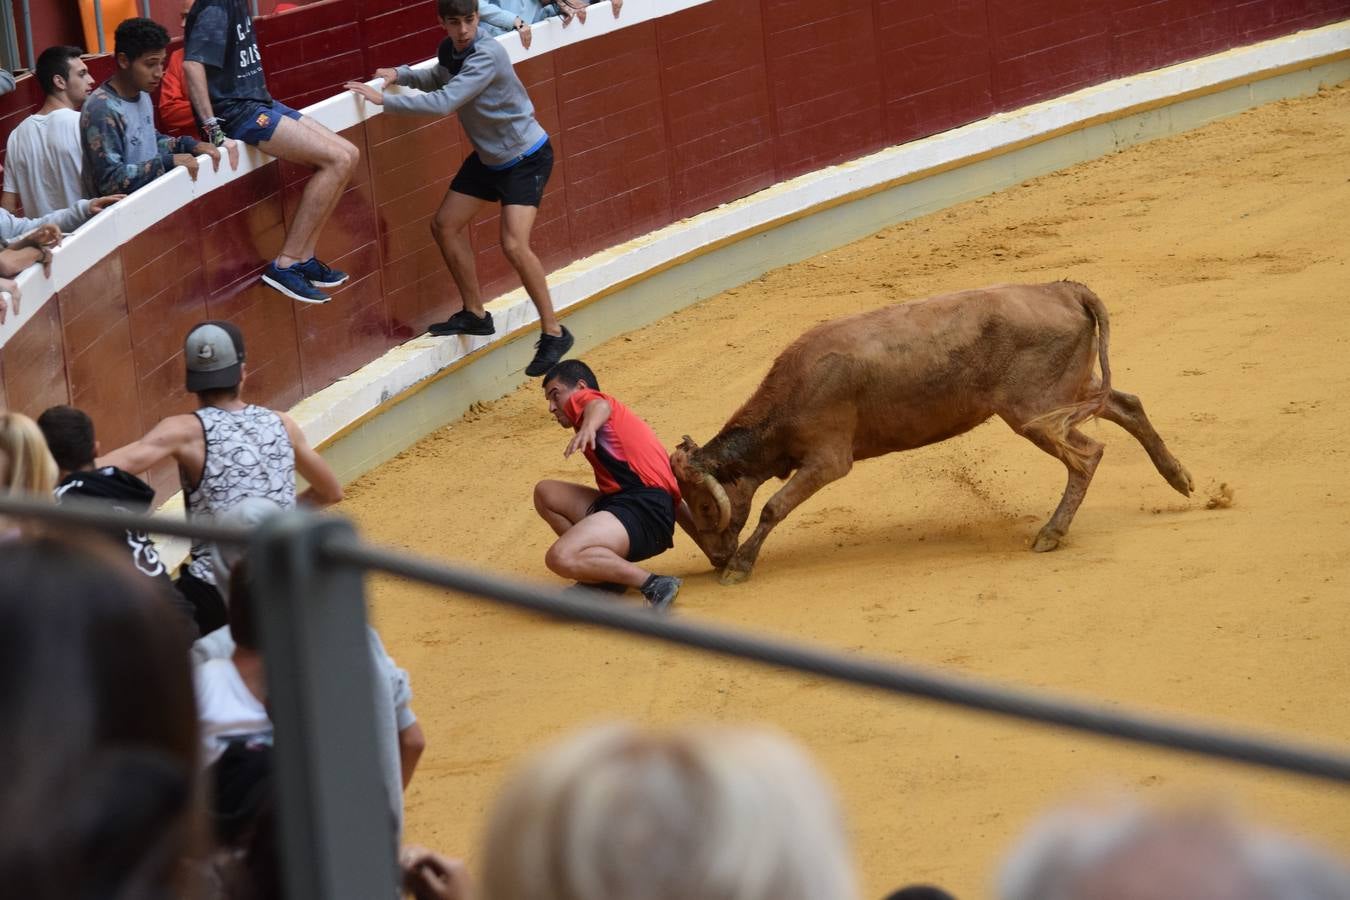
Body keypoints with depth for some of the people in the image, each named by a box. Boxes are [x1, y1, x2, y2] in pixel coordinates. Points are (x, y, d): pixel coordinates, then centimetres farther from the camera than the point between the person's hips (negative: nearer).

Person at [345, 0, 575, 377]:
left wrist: (384, 99, -31)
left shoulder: (487, 55, -30)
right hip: (488, 157, 9)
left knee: (514, 245, -21)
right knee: (446, 225, 10)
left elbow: (444, 102, -37)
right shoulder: (450, 50, -3)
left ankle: (553, 333, -9)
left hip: (526, 157, -9)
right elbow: (440, 79, 21)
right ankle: (475, 314, 26)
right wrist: (401, 74, 3)